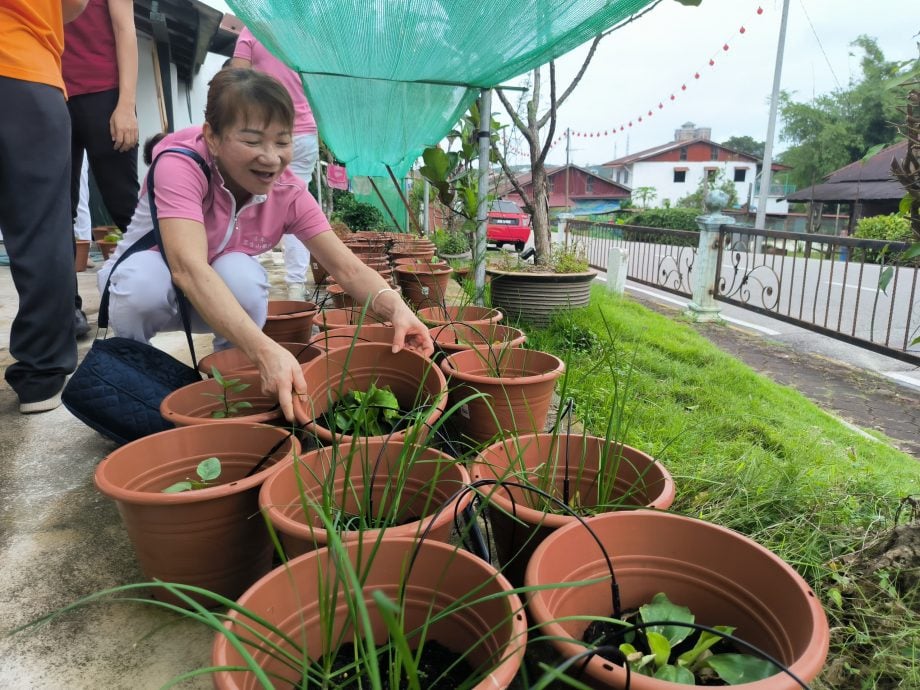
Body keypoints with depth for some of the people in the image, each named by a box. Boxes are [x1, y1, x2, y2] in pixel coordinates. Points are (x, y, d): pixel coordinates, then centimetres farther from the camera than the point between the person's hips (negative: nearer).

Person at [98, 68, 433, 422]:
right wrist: (266, 350, -61)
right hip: (148, 277, -2)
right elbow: (188, 267, -45)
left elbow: (348, 268, -23)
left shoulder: (288, 191, -18)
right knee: (146, 281, -36)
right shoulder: (180, 165, -30)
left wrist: (396, 307, -46)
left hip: (224, 299, 2)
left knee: (241, 274, -31)